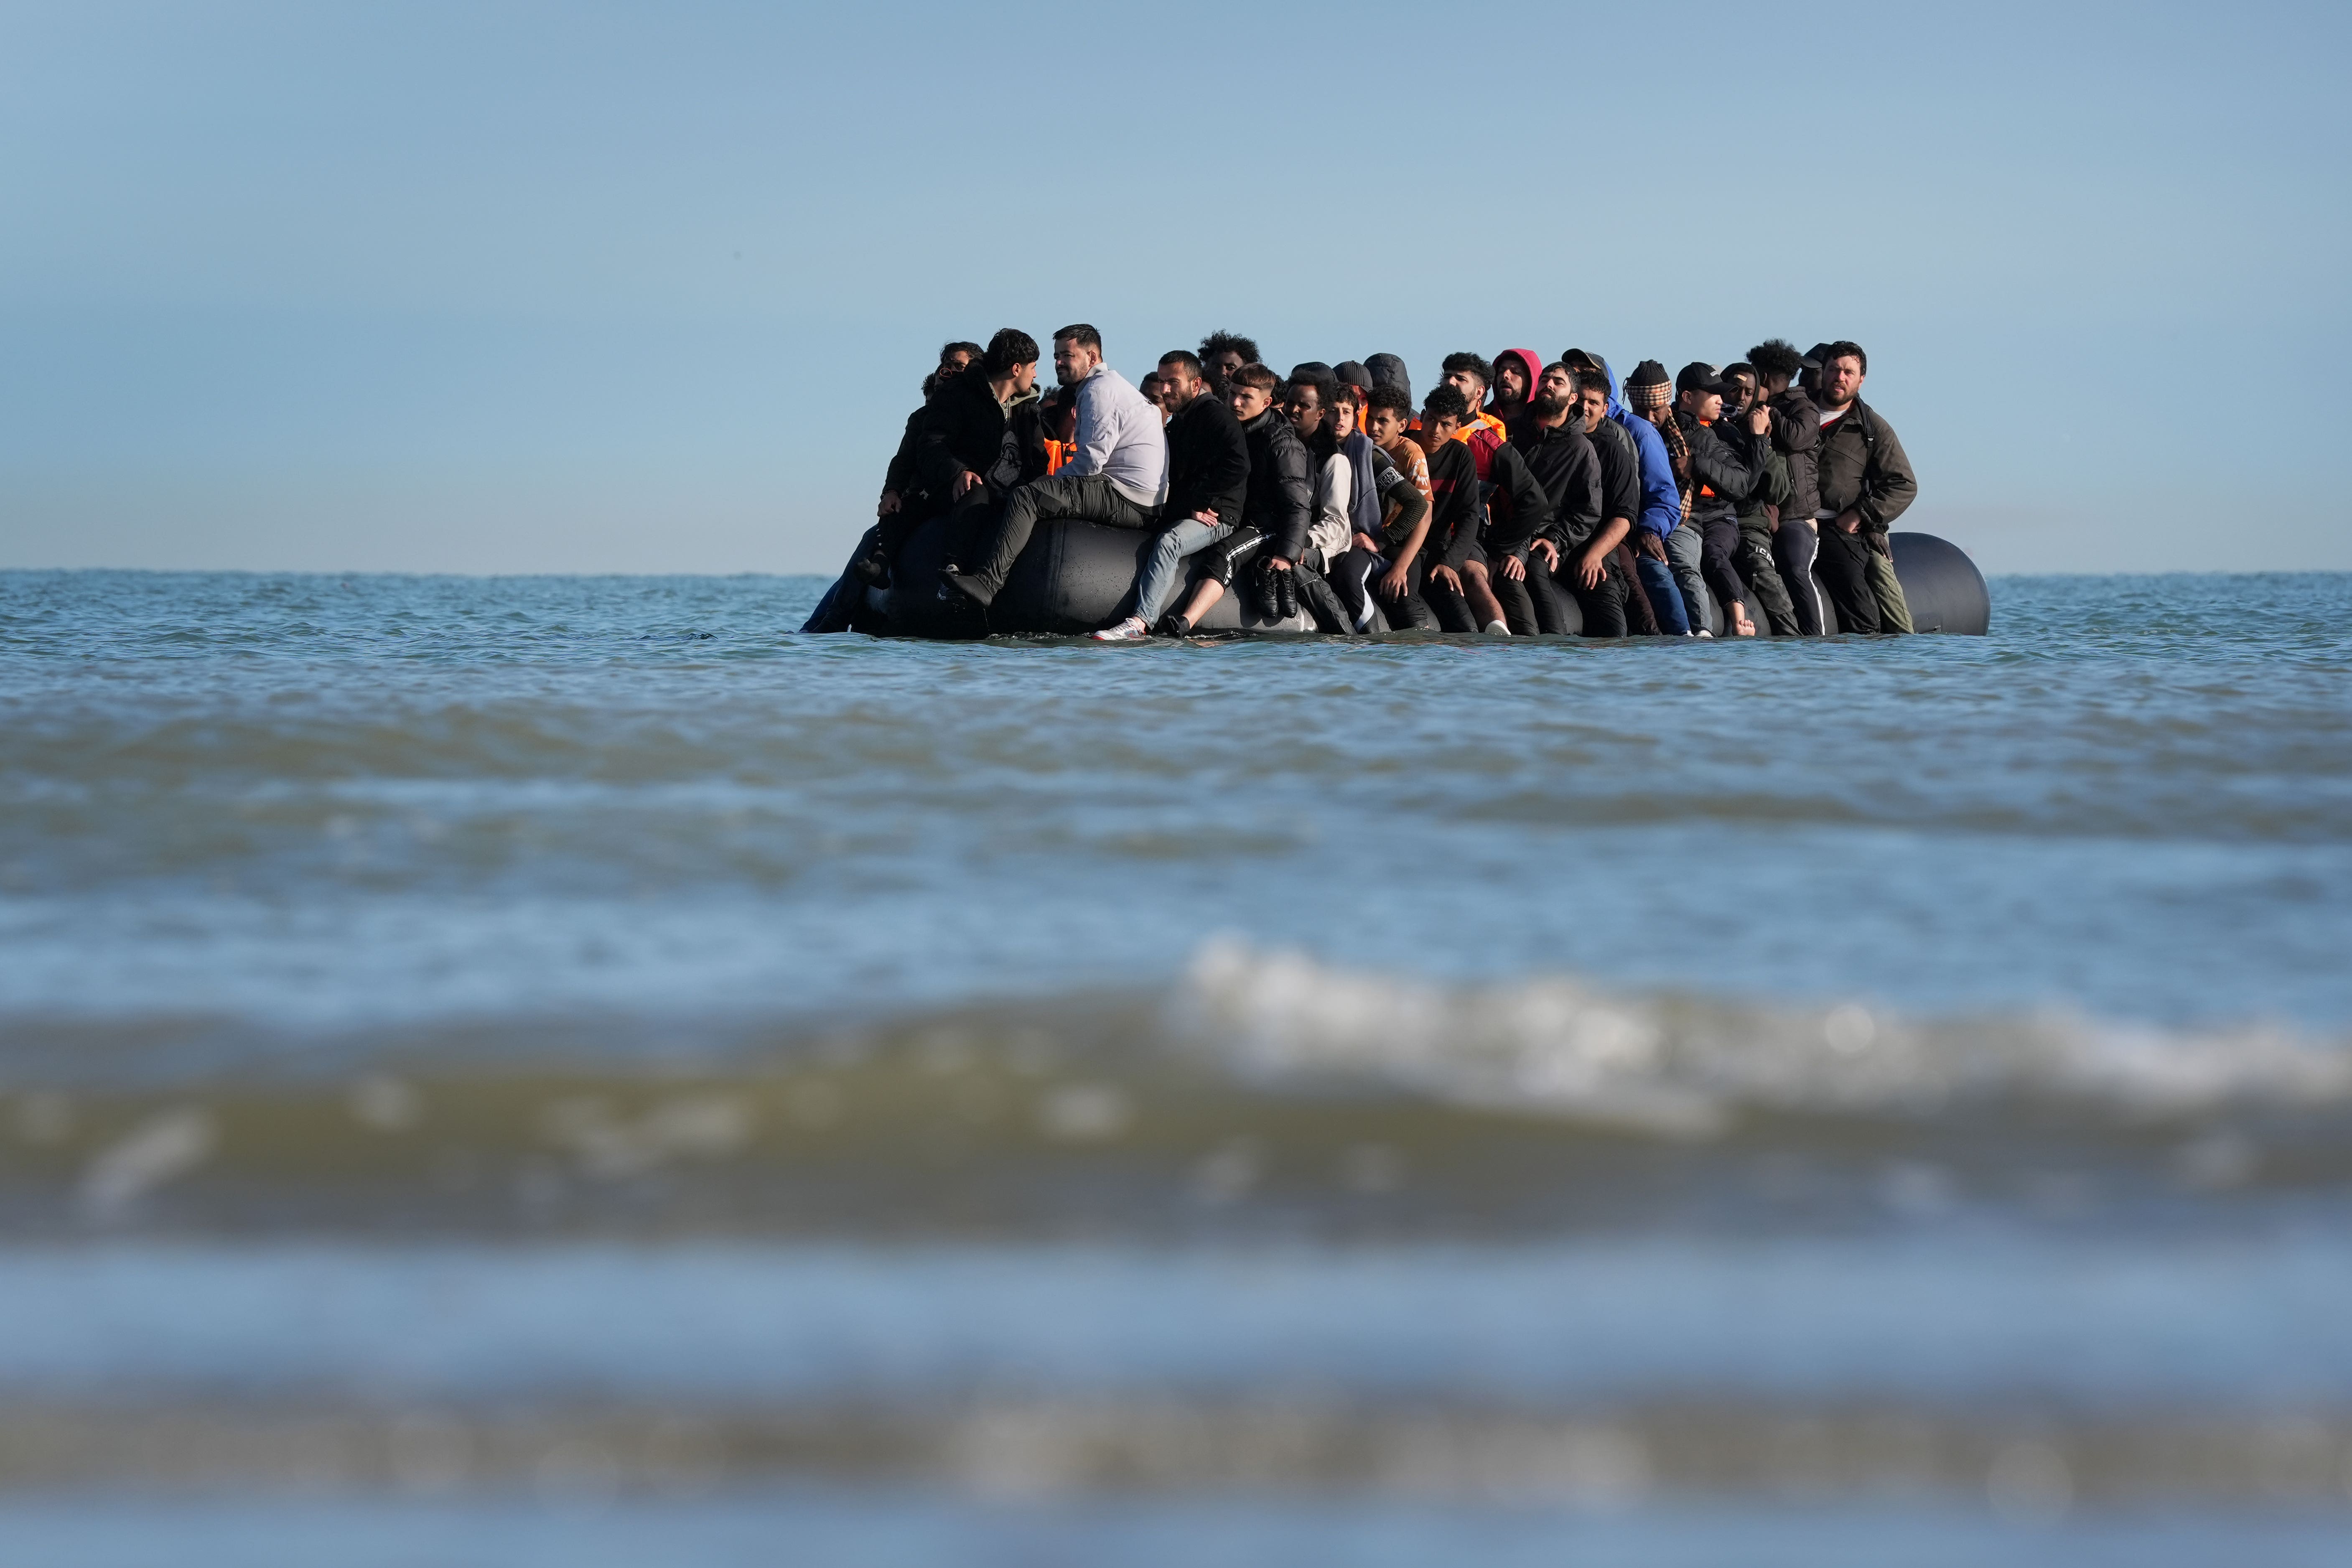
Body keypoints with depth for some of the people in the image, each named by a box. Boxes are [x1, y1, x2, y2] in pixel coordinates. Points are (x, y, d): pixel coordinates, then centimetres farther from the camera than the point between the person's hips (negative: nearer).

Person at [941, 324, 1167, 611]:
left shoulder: (1099, 388, -7)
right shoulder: (1109, 385, 27)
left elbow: (1091, 460, -14)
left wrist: (1051, 482, 0)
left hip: (1128, 497, -11)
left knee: (1026, 498, -19)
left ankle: (987, 582, -30)